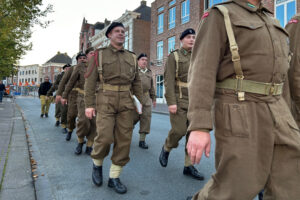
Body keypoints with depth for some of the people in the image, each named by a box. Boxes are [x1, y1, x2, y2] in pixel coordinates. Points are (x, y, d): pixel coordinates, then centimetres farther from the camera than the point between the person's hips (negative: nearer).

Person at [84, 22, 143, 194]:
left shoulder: (132, 57, 13)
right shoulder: (99, 55, 5)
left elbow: (137, 82, 14)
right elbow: (90, 81, 0)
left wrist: (140, 102, 4)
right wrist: (89, 105, -7)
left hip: (126, 103, 3)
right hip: (106, 102, -3)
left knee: (124, 139, -1)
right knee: (105, 137, -12)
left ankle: (114, 177, 13)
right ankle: (97, 164, 20)